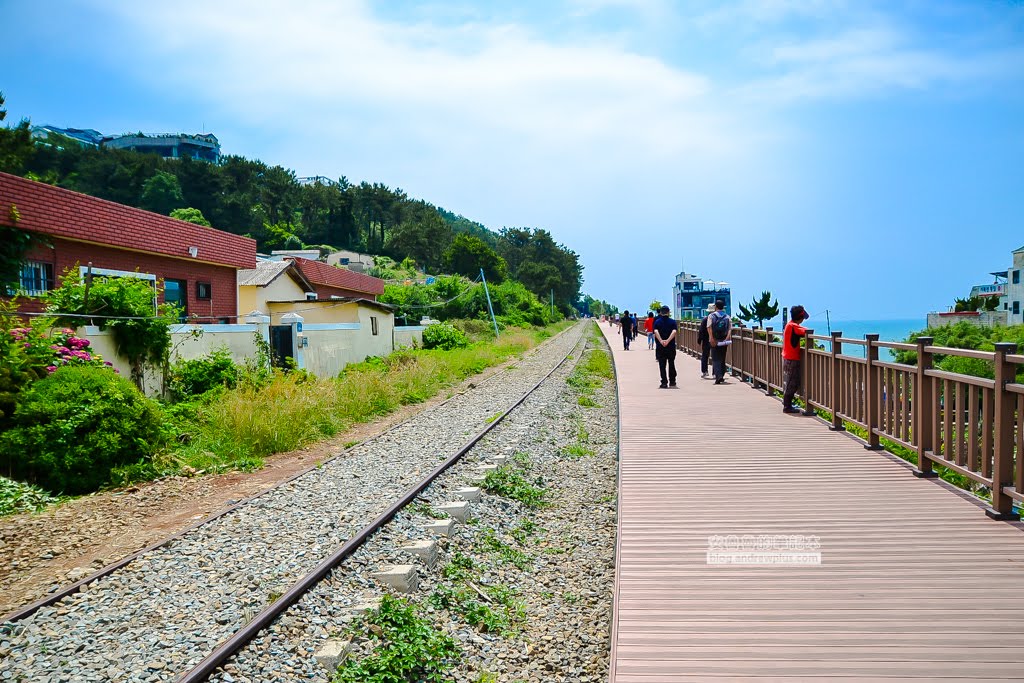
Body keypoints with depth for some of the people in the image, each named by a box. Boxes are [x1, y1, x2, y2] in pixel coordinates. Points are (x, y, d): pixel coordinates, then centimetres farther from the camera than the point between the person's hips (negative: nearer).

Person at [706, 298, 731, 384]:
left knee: (716, 359, -3)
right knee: (722, 359, 16)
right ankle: (721, 376, 22)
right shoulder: (727, 317, 8)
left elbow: (709, 328, -12)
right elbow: (730, 329, -3)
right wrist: (727, 338, -11)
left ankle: (718, 376, -19)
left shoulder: (711, 316, 0)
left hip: (715, 341, -3)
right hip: (724, 341, 3)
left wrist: (711, 339, -17)